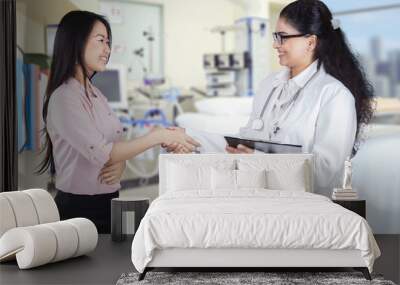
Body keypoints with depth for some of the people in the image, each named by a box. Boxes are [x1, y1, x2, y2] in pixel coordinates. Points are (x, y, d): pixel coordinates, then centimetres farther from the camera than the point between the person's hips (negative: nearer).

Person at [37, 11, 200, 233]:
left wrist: (120, 165, -10)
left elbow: (116, 145, 13)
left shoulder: (94, 94, 11)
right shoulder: (65, 98, -15)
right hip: (80, 207, -8)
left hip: (108, 203, 8)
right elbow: (101, 154, -22)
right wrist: (158, 136, -21)